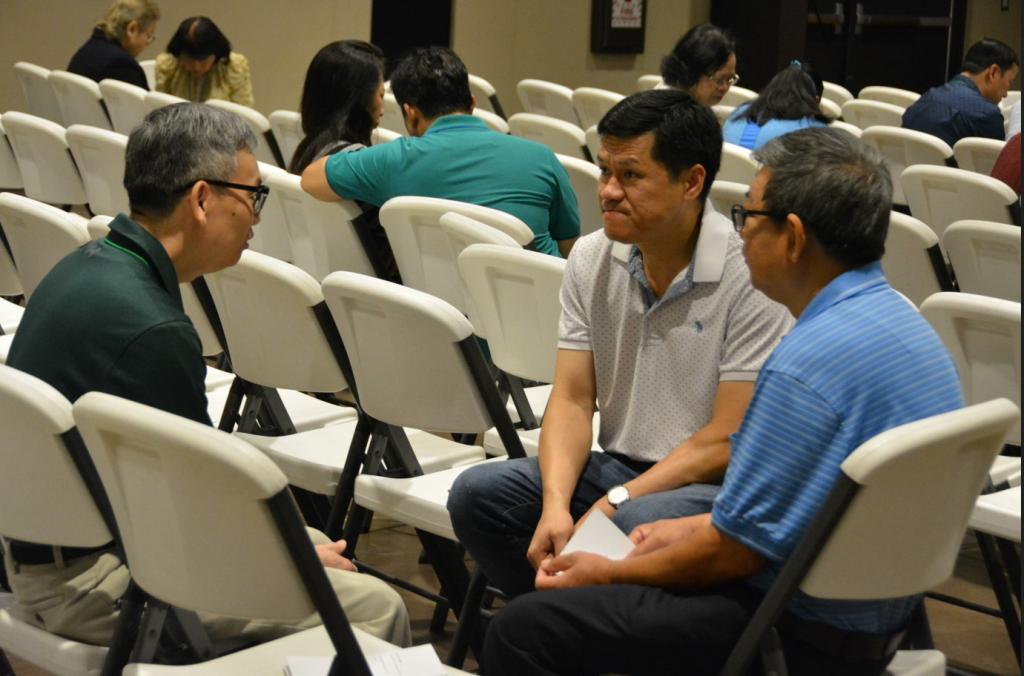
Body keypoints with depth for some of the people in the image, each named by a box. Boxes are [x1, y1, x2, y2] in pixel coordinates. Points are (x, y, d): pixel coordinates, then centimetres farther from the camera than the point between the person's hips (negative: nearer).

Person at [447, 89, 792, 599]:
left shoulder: (750, 278, -15)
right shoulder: (591, 259, 5)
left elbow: (729, 440, -15)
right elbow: (572, 400, 2)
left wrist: (615, 504, -20)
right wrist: (556, 504, -16)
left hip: (714, 483, -6)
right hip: (617, 468, 6)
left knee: (640, 524, -37)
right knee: (476, 494, -15)